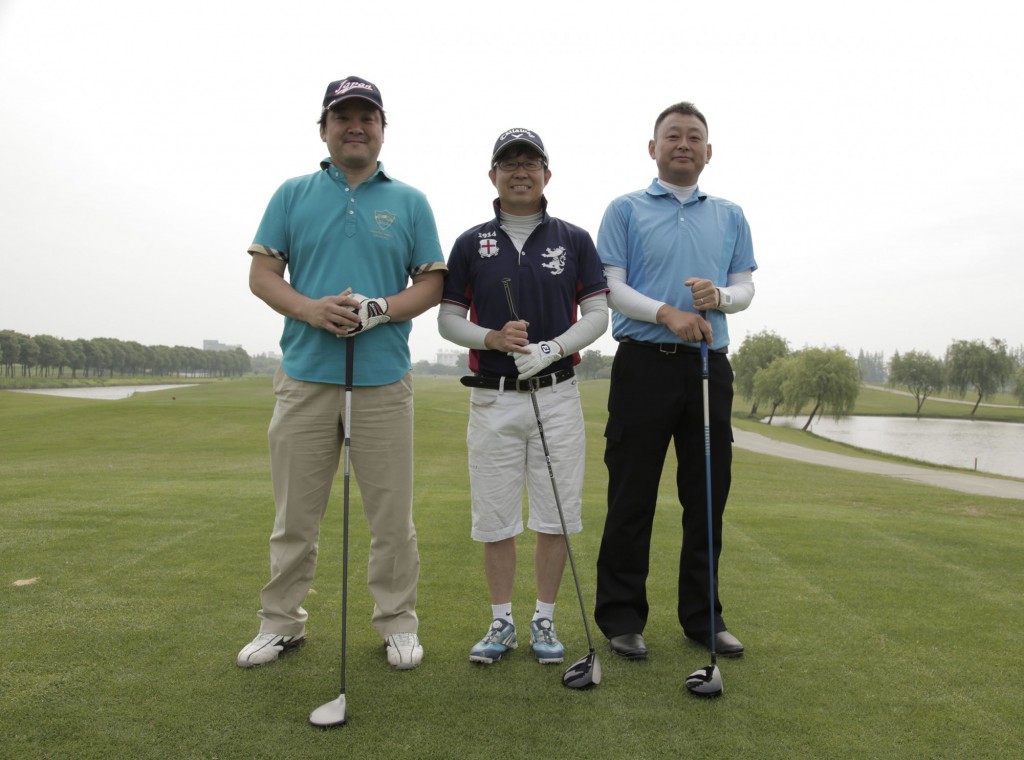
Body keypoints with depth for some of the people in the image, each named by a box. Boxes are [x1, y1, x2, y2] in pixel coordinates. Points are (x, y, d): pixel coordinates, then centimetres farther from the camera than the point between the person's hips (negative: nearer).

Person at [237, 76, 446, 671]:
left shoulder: (410, 202, 10)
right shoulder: (293, 195, 11)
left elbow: (432, 284, 6)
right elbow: (262, 274, 7)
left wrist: (379, 309, -12)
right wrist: (311, 309, -13)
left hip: (384, 379, 0)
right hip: (305, 376, 1)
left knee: (393, 514, 5)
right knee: (295, 514, 9)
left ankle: (398, 622, 20)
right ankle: (282, 622, 25)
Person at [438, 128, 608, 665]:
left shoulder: (575, 240, 5)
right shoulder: (470, 244, 6)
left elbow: (597, 314, 2)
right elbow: (448, 319, 5)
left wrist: (552, 348, -15)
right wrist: (492, 338, -14)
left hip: (557, 394, 0)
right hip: (492, 398, 0)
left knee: (557, 515, 5)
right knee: (494, 517, 6)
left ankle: (544, 620, 22)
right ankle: (501, 622, 22)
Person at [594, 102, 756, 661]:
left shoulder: (730, 216, 18)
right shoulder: (625, 210, 7)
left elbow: (745, 286, 14)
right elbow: (609, 287, -2)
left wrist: (720, 296, -9)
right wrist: (666, 313, -17)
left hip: (709, 365, 4)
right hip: (644, 363, -3)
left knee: (708, 498, 7)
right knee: (631, 497, 0)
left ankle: (702, 615, 20)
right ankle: (621, 615, 12)